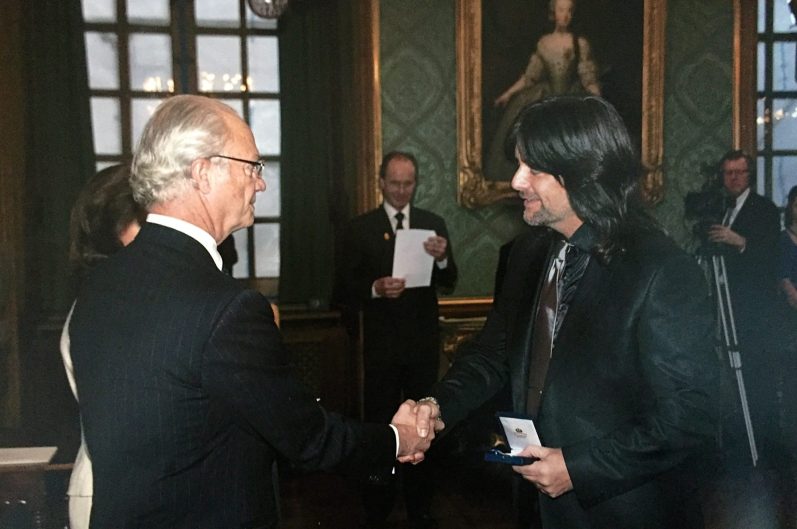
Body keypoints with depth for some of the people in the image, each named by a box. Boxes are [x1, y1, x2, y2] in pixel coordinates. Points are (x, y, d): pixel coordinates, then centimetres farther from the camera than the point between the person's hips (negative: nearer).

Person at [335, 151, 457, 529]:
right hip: (381, 344, -2)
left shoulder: (434, 224, 4)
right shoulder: (359, 228, -1)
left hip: (424, 342, 2)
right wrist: (374, 288, -23)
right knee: (379, 424, 8)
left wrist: (443, 259, -22)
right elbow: (345, 288, -4)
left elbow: (448, 284, -1)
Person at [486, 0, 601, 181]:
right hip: (546, 96, 3)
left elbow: (589, 78, -3)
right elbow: (530, 75, 11)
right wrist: (508, 93, 10)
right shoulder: (543, 42, 5)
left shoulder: (581, 43, -3)